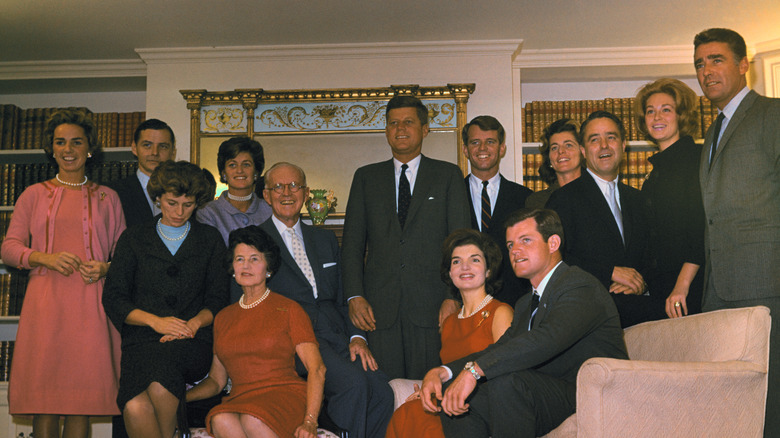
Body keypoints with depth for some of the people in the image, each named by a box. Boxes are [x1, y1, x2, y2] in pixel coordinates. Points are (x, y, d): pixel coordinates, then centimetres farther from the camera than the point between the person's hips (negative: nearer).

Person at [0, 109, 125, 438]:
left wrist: (106, 268, -7)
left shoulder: (107, 197, 15)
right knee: (44, 396, -3)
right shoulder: (34, 194, 14)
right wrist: (45, 258, -10)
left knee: (82, 397, -2)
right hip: (46, 300, 0)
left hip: (91, 303, 0)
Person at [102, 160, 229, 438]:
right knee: (135, 407, -31)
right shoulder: (133, 239, 16)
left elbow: (218, 299, 13)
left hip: (193, 343, 0)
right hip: (142, 340, 0)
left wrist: (194, 323, -7)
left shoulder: (210, 240, 17)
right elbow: (113, 299, 9)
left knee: (162, 363, -35)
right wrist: (155, 321, -7)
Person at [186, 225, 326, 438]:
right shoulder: (223, 317, 19)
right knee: (220, 421, -32)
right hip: (240, 402, 3)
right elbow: (216, 380, 22)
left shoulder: (288, 309, 6)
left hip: (285, 398, -3)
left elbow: (316, 369, -2)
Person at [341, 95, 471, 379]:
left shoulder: (448, 175, 10)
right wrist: (354, 296, -2)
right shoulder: (366, 177, 15)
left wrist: (454, 296, -7)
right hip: (379, 309, 2)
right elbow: (352, 243, 10)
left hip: (431, 307, -1)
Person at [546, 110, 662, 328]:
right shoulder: (564, 198, 1)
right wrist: (611, 272, -13)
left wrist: (641, 282, -3)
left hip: (636, 295, 6)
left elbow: (650, 255, 21)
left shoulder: (637, 199, 23)